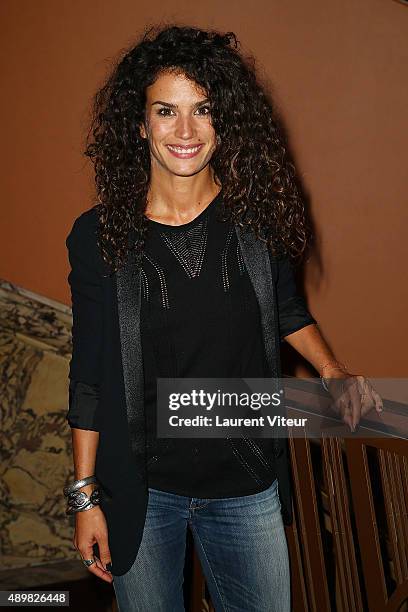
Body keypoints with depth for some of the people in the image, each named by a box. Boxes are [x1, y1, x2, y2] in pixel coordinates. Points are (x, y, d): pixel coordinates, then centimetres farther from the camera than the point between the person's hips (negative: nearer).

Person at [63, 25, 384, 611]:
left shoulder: (257, 216, -8)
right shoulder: (99, 234, -11)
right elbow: (89, 373, -5)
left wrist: (333, 373, -7)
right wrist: (86, 494, -3)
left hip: (247, 486, 1)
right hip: (139, 489, -1)